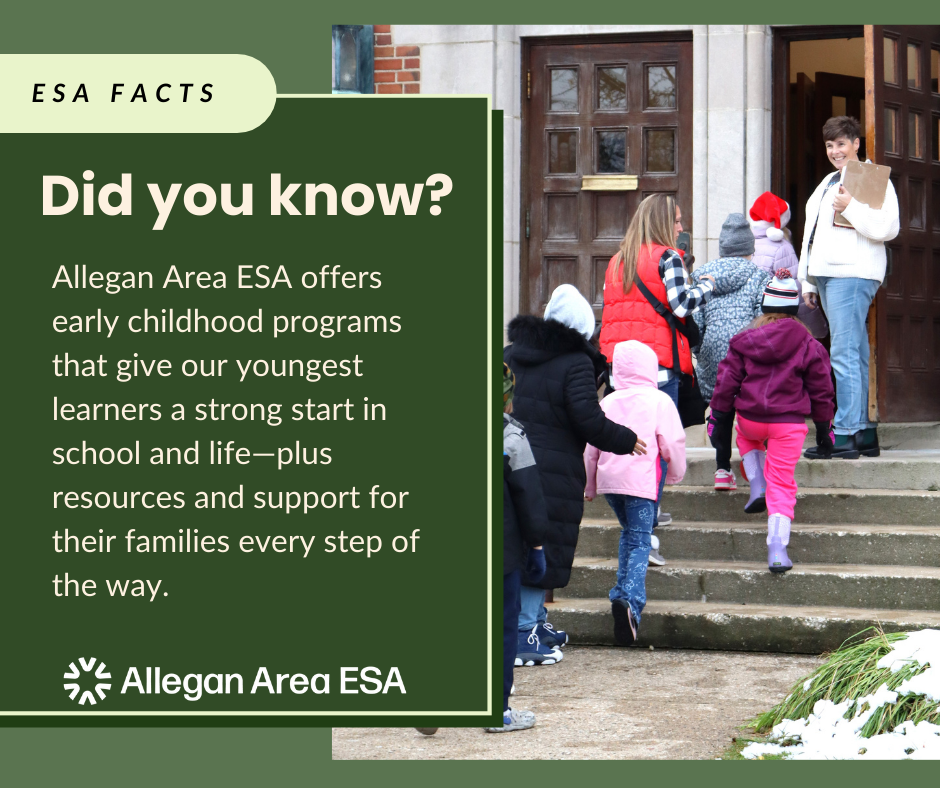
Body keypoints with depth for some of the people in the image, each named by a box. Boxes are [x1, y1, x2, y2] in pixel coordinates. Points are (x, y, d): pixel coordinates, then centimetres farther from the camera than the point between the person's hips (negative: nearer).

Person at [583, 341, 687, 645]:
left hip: (608, 480, 4)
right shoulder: (659, 401, 0)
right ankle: (630, 597, -25)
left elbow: (591, 448, 15)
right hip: (641, 481, -4)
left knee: (628, 533, 24)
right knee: (640, 541, -5)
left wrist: (589, 486, 27)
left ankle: (624, 593, 20)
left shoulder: (607, 403, 12)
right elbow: (672, 444, -1)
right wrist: (676, 474, 18)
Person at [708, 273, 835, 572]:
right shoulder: (808, 345, -1)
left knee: (746, 434, 38)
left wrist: (719, 420, 12)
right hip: (789, 424, -1)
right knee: (782, 483, 3)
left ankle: (756, 484, 16)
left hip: (750, 419, 1)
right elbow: (821, 390, 5)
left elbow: (726, 383, 4)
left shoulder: (745, 340, 2)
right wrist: (824, 429, 15)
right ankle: (777, 549, -8)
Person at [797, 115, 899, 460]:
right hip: (826, 275, 9)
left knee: (844, 354, -14)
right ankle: (865, 432, 9)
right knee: (855, 356, 8)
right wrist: (808, 282, 22)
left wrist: (851, 208, -19)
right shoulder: (828, 183, 24)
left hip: (852, 274, -9)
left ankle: (844, 434, -17)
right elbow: (812, 234, 26)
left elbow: (887, 227, -15)